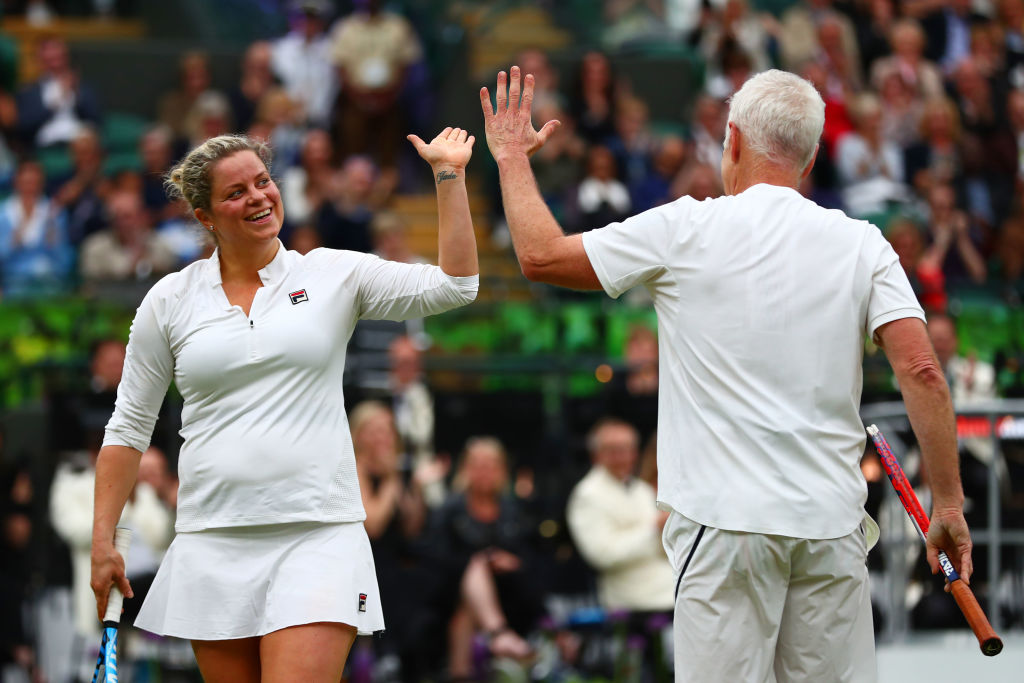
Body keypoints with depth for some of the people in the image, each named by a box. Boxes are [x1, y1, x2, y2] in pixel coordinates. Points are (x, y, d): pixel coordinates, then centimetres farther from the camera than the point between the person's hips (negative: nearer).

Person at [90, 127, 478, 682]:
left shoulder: (334, 275, 6)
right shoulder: (169, 301, 8)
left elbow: (452, 286, -3)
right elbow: (129, 426, 12)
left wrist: (448, 175, -8)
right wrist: (103, 541, 7)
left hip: (319, 536, -2)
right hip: (213, 547, 2)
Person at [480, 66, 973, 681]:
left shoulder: (687, 231, -2)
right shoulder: (861, 244, 4)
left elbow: (541, 256, 5)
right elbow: (921, 371, -4)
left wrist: (513, 157, 21)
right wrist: (948, 502, 2)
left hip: (729, 518, -3)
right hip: (832, 521, 3)